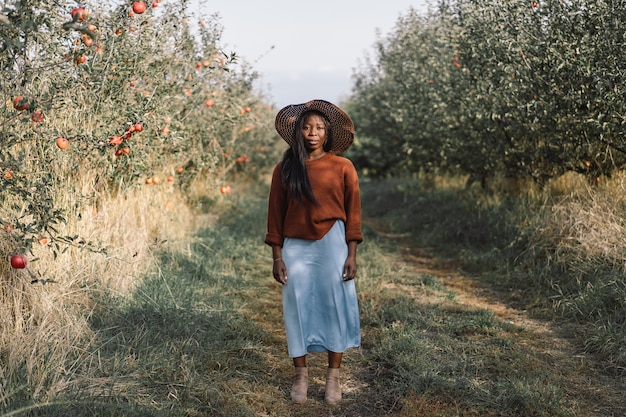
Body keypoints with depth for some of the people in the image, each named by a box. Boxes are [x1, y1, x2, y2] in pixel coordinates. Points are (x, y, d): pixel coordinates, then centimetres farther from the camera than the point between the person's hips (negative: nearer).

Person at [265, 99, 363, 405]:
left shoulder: (342, 167, 0)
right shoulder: (284, 169, 3)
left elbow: (352, 213, 1)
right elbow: (275, 215, 4)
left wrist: (351, 255, -4)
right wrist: (277, 257, 0)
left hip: (332, 245, -1)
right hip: (295, 247, 1)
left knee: (334, 306, 1)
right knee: (298, 308, 5)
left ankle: (333, 376, 12)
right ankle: (300, 375, 17)